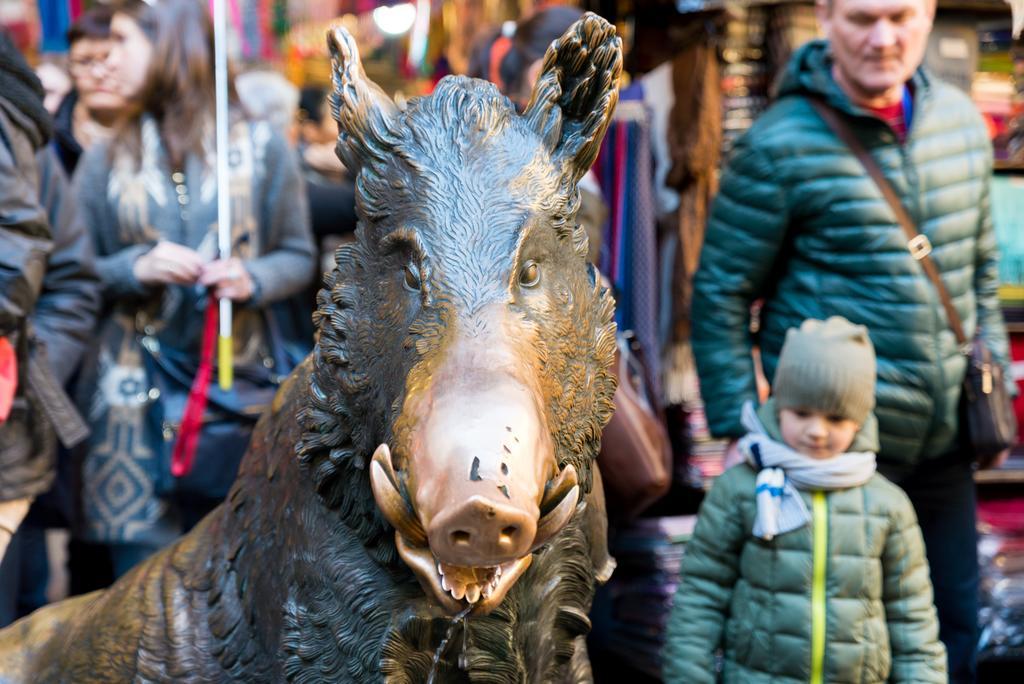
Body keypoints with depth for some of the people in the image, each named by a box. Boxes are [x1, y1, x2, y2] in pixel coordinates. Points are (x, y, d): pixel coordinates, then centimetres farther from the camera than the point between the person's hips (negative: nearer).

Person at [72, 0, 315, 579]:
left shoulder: (261, 146, 4)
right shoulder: (107, 160, 7)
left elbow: (299, 258, 7)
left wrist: (253, 280, -14)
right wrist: (136, 268, -13)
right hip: (138, 393, 1)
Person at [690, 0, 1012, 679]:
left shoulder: (961, 121, 5)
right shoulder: (780, 146, -14)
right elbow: (720, 294, -9)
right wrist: (738, 428, -11)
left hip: (940, 444, 6)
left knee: (955, 629, 17)